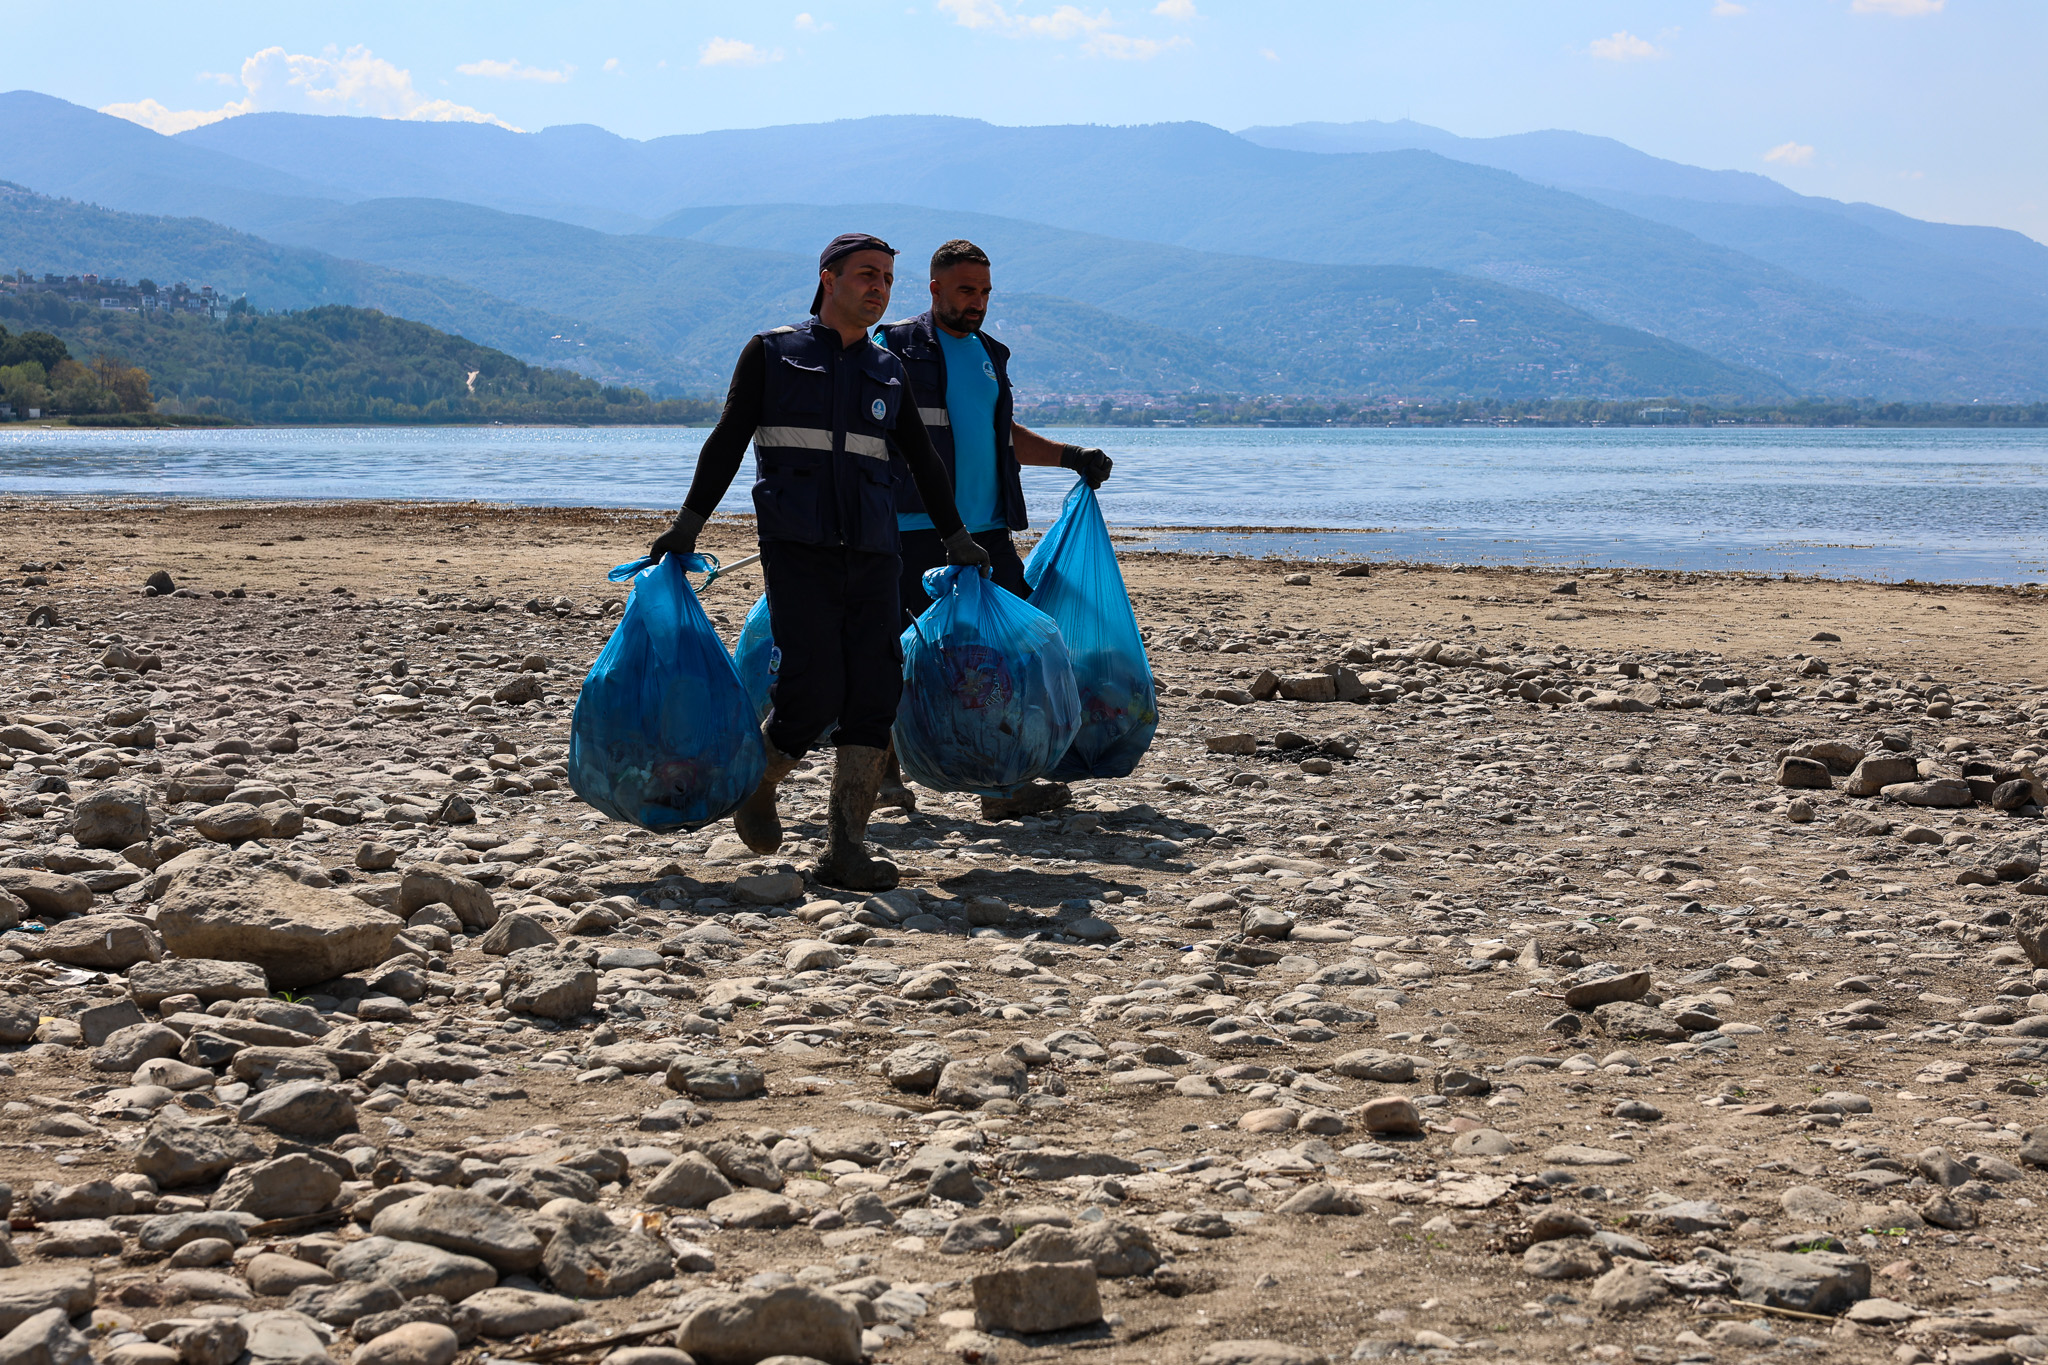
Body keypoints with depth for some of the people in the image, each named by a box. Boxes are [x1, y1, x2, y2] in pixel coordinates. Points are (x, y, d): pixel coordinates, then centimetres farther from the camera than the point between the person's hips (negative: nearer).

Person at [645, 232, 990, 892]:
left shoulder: (887, 372, 17)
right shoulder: (773, 354, 6)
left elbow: (922, 461, 26)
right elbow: (727, 442, 6)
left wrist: (956, 539, 30)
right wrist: (689, 523, 1)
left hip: (871, 554, 4)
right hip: (797, 548, -4)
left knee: (875, 695, -5)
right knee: (815, 690, -14)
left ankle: (846, 849, 0)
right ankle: (757, 786, 15)